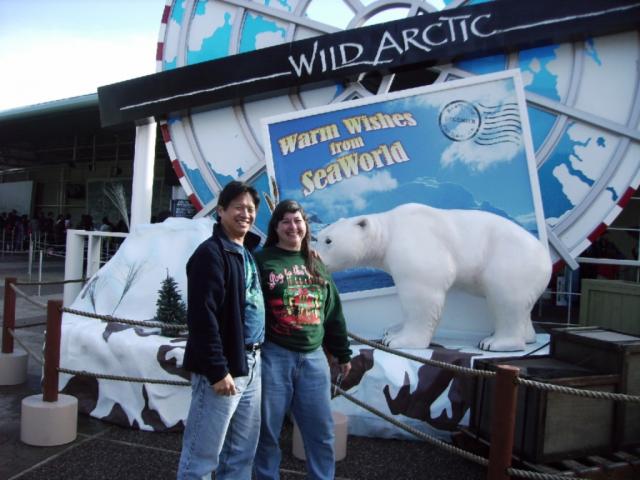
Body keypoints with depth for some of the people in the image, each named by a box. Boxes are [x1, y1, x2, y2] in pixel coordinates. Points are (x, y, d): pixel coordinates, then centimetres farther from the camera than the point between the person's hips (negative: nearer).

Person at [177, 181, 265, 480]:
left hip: (251, 364, 9)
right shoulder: (211, 253, -13)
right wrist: (217, 370, -21)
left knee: (242, 452, 17)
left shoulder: (248, 252, 14)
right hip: (224, 367, -8)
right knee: (202, 455, 4)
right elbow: (202, 317, -20)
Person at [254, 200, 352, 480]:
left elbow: (333, 312, 17)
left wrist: (342, 353, 18)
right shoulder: (262, 261, -4)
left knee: (321, 430, 10)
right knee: (268, 429, 8)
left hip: (313, 357, 5)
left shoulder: (316, 263, 13)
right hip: (274, 356, -4)